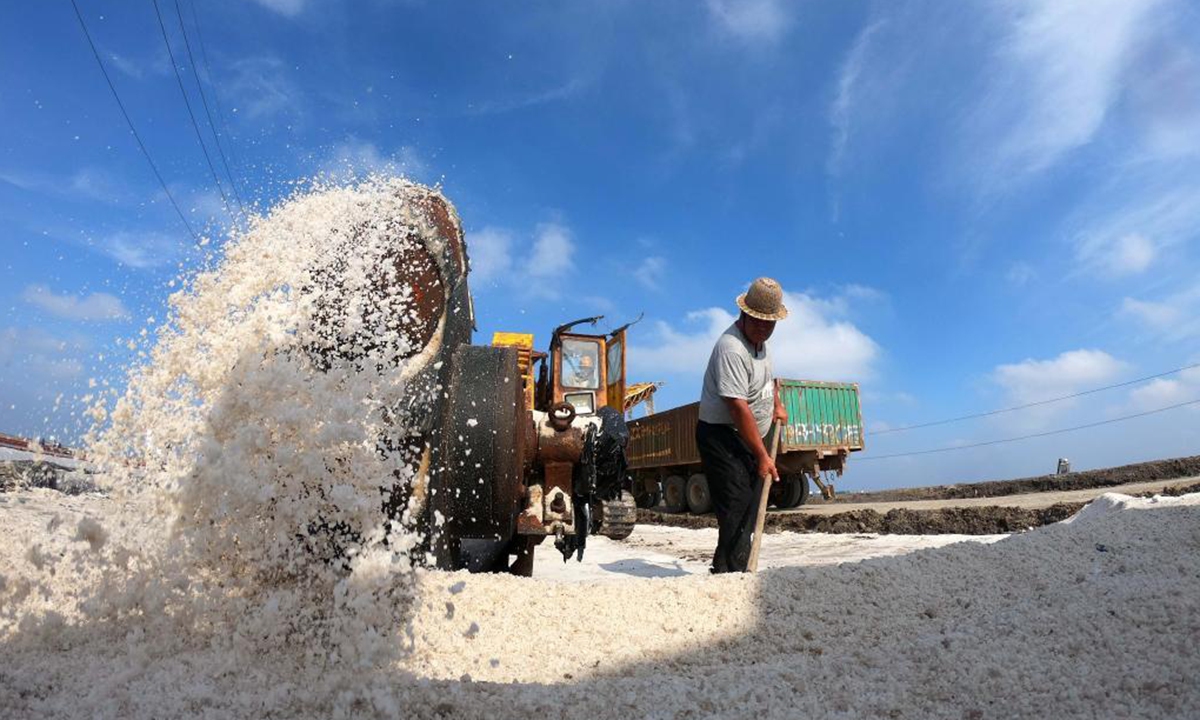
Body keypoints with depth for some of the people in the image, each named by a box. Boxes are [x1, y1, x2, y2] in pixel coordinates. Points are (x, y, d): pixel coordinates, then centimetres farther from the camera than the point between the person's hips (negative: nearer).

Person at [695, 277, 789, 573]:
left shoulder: (759, 340, 10)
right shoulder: (731, 349, -23)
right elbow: (738, 407, -27)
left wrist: (777, 404, 20)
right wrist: (763, 456, -24)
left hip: (746, 439, 10)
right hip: (721, 437, -10)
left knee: (749, 511, 13)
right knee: (737, 512, -16)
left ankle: (730, 574, 23)